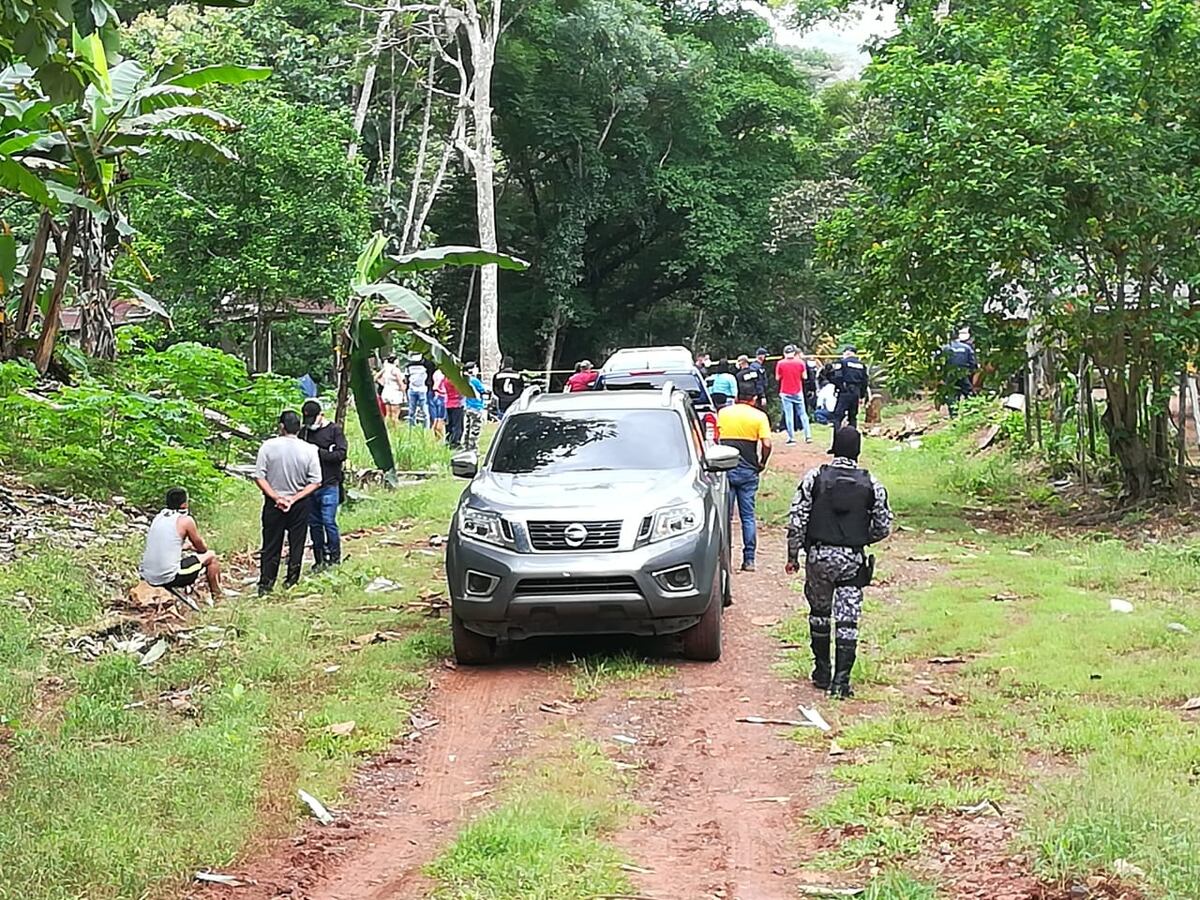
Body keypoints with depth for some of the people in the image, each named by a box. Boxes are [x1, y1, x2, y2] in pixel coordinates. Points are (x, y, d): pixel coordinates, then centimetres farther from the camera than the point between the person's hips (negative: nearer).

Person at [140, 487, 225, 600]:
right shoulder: (186, 520, -8)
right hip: (169, 578, -7)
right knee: (211, 556, 13)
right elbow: (201, 548, 6)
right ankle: (217, 595, 29)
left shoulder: (159, 517, 11)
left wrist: (187, 545, 37)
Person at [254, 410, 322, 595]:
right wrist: (293, 499, -9)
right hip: (299, 505, 0)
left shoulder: (268, 446, -10)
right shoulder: (309, 450, -8)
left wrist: (276, 498, -10)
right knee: (296, 545, 12)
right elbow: (315, 482, -9)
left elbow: (259, 477, -11)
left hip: (273, 504, 0)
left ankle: (265, 585, 10)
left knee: (271, 546, 8)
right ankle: (291, 583, 17)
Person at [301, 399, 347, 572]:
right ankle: (319, 560, 16)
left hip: (329, 485, -5)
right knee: (314, 523, 8)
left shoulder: (334, 430, -2)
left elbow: (341, 453, -11)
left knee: (329, 522, -7)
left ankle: (335, 557, 5)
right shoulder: (305, 431, 11)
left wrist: (318, 452, -16)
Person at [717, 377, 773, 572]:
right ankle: (749, 560, 4)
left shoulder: (723, 413, 5)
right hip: (748, 470, -1)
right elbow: (766, 444, -10)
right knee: (748, 516, 6)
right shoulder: (759, 416, -1)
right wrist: (762, 464, 4)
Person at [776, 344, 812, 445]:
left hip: (785, 393, -1)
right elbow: (805, 376, 0)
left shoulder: (780, 363, -8)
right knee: (802, 414, 10)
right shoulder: (800, 362, -4)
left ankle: (791, 437, 0)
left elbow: (777, 378, 0)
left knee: (789, 415, 2)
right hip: (798, 392, 1)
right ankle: (808, 435, 4)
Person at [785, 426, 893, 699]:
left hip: (818, 555, 0)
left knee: (819, 614, 18)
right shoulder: (871, 484, -2)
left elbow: (797, 521, -6)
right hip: (852, 559, 0)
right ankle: (841, 681, -3)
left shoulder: (813, 478, -5)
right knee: (847, 620, 1)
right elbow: (883, 527, 3)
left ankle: (822, 673, 25)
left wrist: (793, 555, 5)